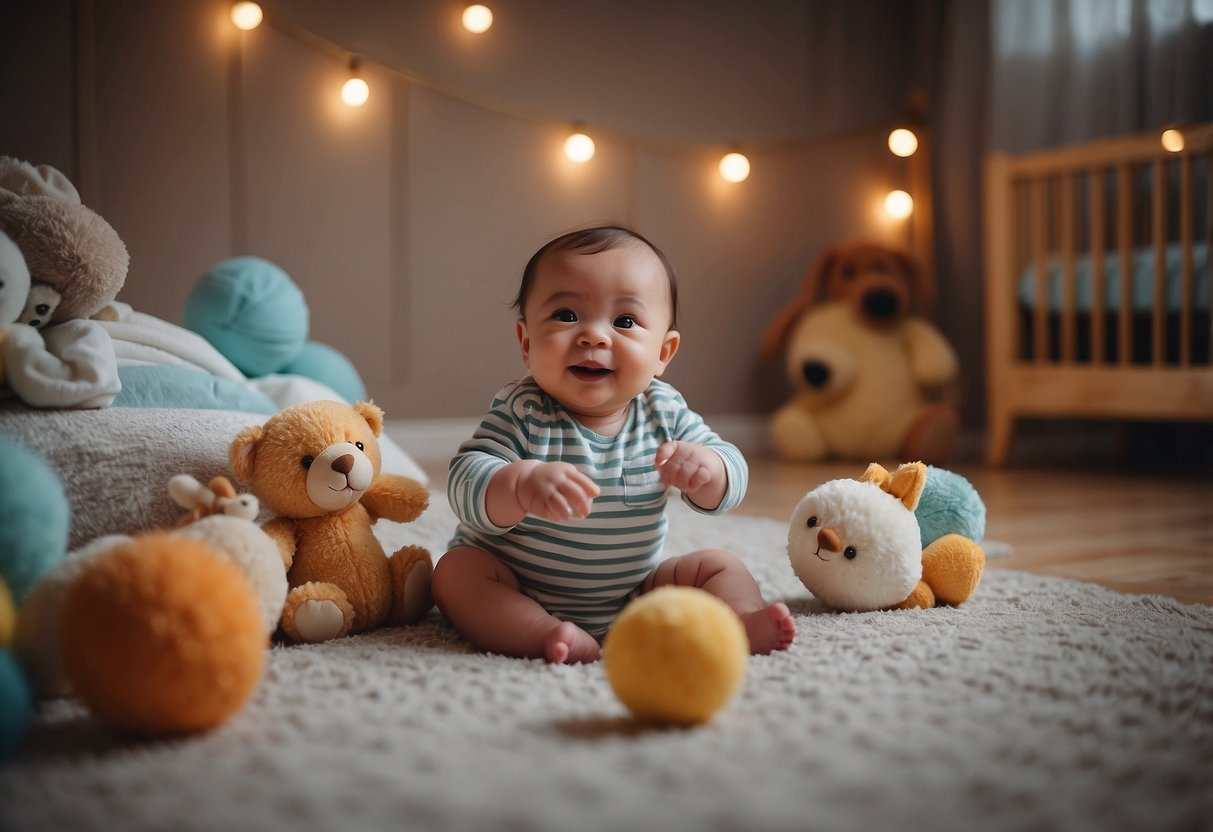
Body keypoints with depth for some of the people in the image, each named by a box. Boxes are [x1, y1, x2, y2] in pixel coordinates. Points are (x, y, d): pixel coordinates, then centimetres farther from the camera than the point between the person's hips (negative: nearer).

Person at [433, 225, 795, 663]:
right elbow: (465, 486, -30)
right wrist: (521, 485, -53)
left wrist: (706, 467, -30)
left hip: (633, 592, 3)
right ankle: (545, 636, -42)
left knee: (721, 565, -4)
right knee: (456, 570, -27)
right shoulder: (521, 412, -18)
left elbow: (729, 484, -5)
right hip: (518, 591, -3)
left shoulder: (664, 410, -7)